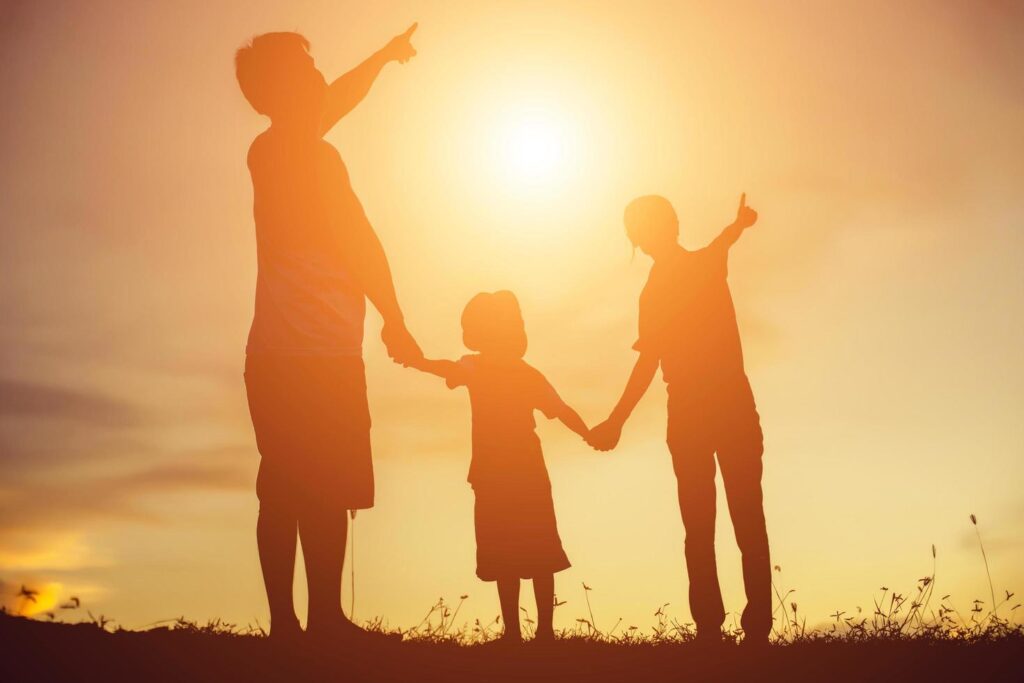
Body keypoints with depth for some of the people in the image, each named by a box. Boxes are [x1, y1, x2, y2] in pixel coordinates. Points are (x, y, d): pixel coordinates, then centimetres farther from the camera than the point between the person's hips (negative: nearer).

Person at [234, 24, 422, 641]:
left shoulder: (267, 151, 17)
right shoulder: (312, 156, -7)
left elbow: (335, 101, 33)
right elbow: (359, 242, -9)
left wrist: (384, 55, 47)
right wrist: (395, 322, 0)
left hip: (272, 356, 8)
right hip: (321, 353, -8)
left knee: (282, 495, 6)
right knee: (327, 494, -8)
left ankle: (283, 623, 8)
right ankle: (326, 620, -7)